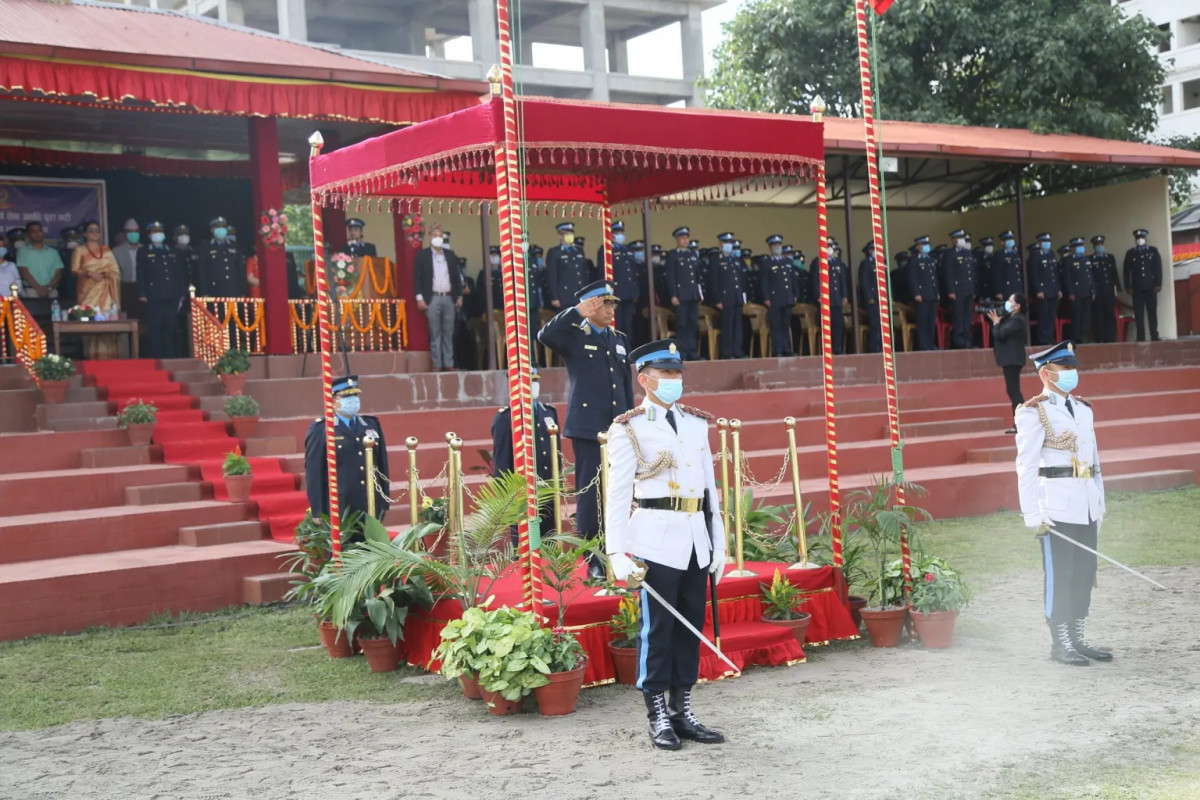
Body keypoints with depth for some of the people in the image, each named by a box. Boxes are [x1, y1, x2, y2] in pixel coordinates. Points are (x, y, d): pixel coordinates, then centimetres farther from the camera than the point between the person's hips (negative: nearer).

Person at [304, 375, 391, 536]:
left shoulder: (372, 424, 14)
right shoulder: (319, 429, -1)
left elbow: (383, 464, 16)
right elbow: (313, 472, -3)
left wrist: (385, 502, 12)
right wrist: (318, 513, -7)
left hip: (372, 509, 4)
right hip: (339, 511, -4)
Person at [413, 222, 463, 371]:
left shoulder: (450, 254, 14)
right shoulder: (422, 255, 3)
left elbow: (457, 276, 15)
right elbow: (417, 277, -2)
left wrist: (459, 296, 9)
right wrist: (419, 298, -10)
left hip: (449, 298, 3)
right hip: (432, 298, -3)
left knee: (448, 333, 5)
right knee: (435, 334, -3)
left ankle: (449, 364, 7)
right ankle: (437, 365, -2)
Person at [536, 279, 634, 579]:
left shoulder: (620, 340, 17)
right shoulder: (574, 336, -1)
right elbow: (545, 335, -22)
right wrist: (577, 312, -21)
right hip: (588, 429, -5)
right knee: (589, 495, -3)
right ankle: (594, 563, 3)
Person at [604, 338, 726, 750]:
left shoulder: (697, 423, 13)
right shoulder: (629, 429, -3)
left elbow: (709, 485, 16)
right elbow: (617, 494, -7)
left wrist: (719, 543, 13)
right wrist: (618, 552, -13)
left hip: (696, 540, 6)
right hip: (656, 539, -6)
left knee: (691, 626, 9)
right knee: (657, 627, -1)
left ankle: (682, 712, 19)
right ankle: (659, 718, 8)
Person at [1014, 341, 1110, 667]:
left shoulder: (1083, 409, 15)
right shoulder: (1033, 413, -6)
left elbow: (1094, 459, 19)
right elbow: (1026, 466, -11)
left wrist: (1099, 503, 15)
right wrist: (1032, 514, -16)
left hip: (1086, 505, 7)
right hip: (1056, 503, -7)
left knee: (1085, 572, 9)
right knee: (1059, 573, -3)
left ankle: (1077, 638, 19)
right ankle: (1060, 643, 5)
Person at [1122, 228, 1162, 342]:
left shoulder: (1153, 250, 8)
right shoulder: (1130, 253, 9)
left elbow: (1158, 268, 3)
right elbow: (1127, 271, 5)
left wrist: (1158, 284, -5)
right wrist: (1128, 286, -2)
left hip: (1151, 287, 0)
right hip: (1137, 288, 0)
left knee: (1152, 312, 2)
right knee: (1138, 314, -3)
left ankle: (1154, 336, 4)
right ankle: (1141, 337, -2)